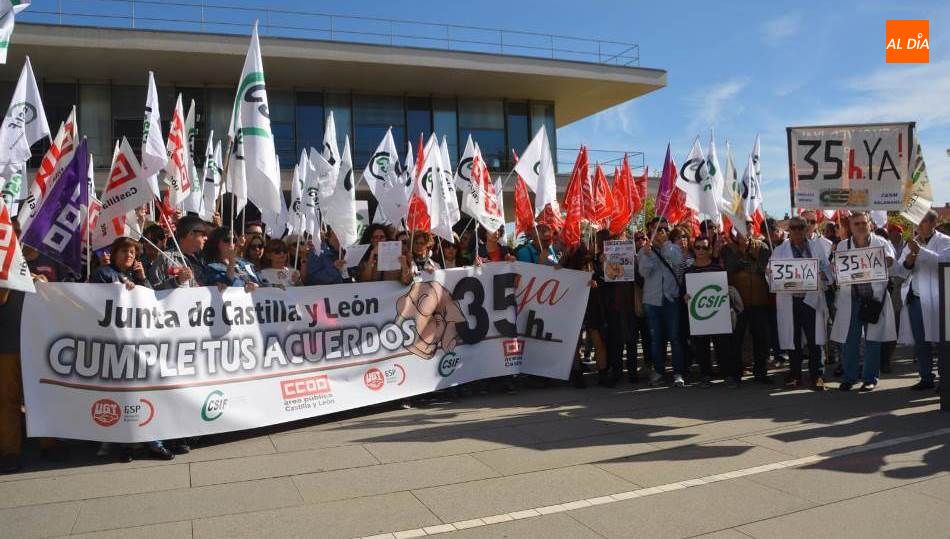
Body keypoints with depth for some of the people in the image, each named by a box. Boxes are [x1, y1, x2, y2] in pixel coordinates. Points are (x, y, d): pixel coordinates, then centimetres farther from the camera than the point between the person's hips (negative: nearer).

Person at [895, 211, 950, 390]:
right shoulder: (911, 243, 16)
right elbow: (899, 271, 12)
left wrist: (920, 250, -25)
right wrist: (907, 263, -9)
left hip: (935, 300, -5)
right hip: (914, 300, 5)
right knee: (920, 342, 8)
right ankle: (926, 378, 16)